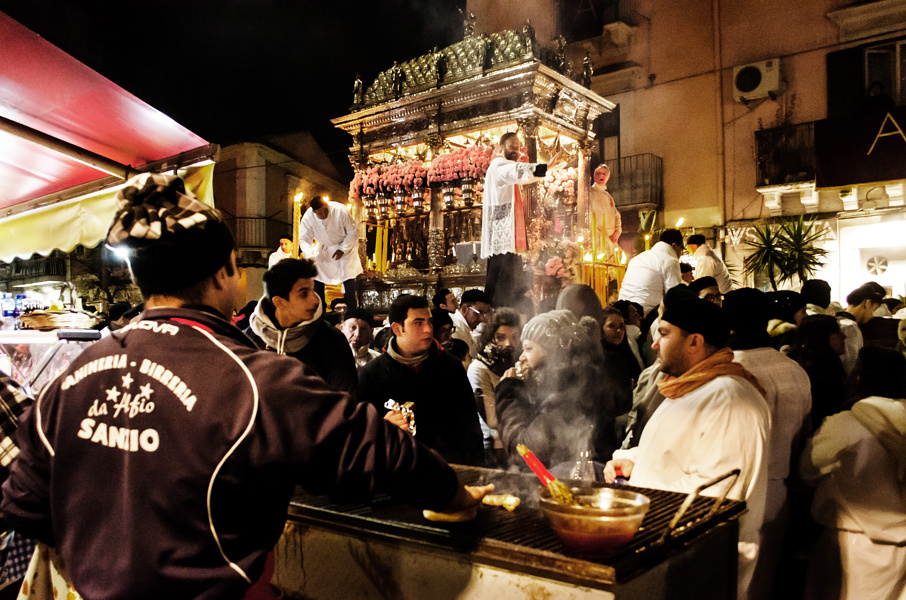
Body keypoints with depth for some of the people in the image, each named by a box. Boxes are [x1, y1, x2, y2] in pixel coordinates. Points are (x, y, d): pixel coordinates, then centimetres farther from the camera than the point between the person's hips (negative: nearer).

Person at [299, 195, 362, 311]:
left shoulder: (341, 211, -30)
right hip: (324, 247, 3)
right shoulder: (307, 218, -23)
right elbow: (304, 239, -16)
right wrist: (310, 256, -33)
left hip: (345, 245, -3)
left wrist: (343, 249, -22)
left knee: (348, 276, -13)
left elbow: (353, 232, -17)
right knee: (316, 275, -1)